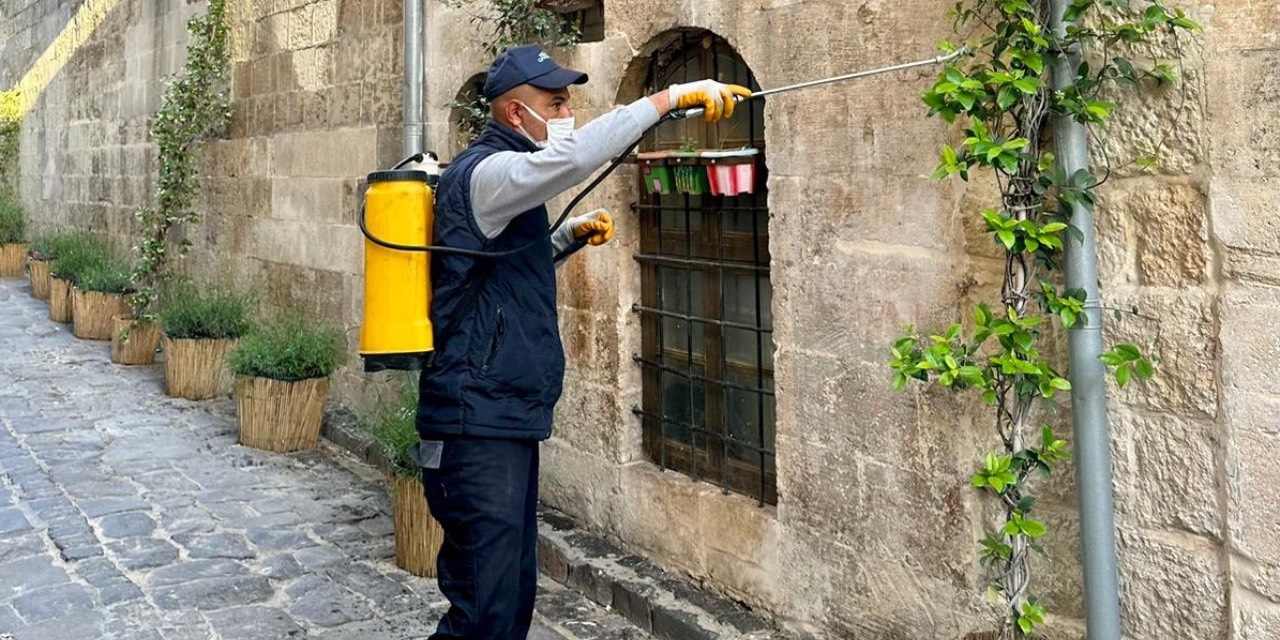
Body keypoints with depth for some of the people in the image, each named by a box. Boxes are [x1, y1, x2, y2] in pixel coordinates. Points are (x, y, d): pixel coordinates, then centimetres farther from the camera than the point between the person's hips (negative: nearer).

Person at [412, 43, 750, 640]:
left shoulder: (501, 175, 18)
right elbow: (571, 157, -31)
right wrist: (671, 96, -27)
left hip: (509, 419, 10)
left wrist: (570, 234, 15)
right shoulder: (484, 172, -13)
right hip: (478, 425, -10)